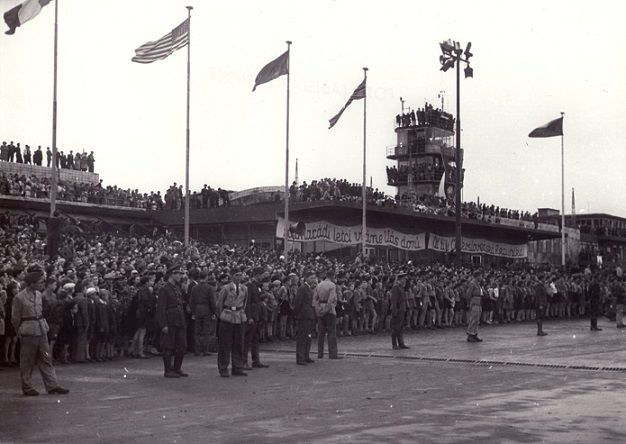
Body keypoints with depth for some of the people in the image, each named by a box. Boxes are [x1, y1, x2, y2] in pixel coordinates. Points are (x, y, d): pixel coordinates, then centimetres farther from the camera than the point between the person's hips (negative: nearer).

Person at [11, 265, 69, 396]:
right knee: (27, 362, 3)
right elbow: (15, 319, -5)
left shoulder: (38, 294, 7)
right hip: (28, 334, -7)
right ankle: (27, 388, 14)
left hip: (42, 331, 7)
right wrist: (20, 333, 2)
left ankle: (52, 386, 8)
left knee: (46, 360, 6)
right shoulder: (20, 298, -13)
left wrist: (43, 325, 13)